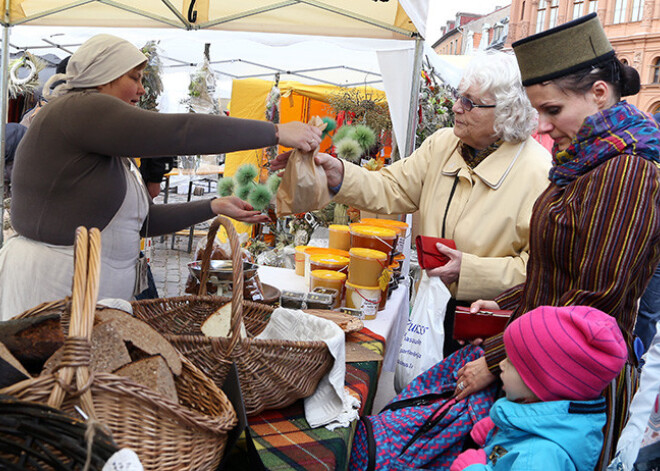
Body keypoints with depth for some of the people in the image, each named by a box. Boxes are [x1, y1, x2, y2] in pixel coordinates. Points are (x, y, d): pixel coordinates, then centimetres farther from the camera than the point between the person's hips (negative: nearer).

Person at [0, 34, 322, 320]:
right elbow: (179, 132, -21)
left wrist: (214, 207, 13)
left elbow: (140, 220, 19)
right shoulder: (80, 109, -11)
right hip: (51, 288, -9)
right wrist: (277, 132, -17)